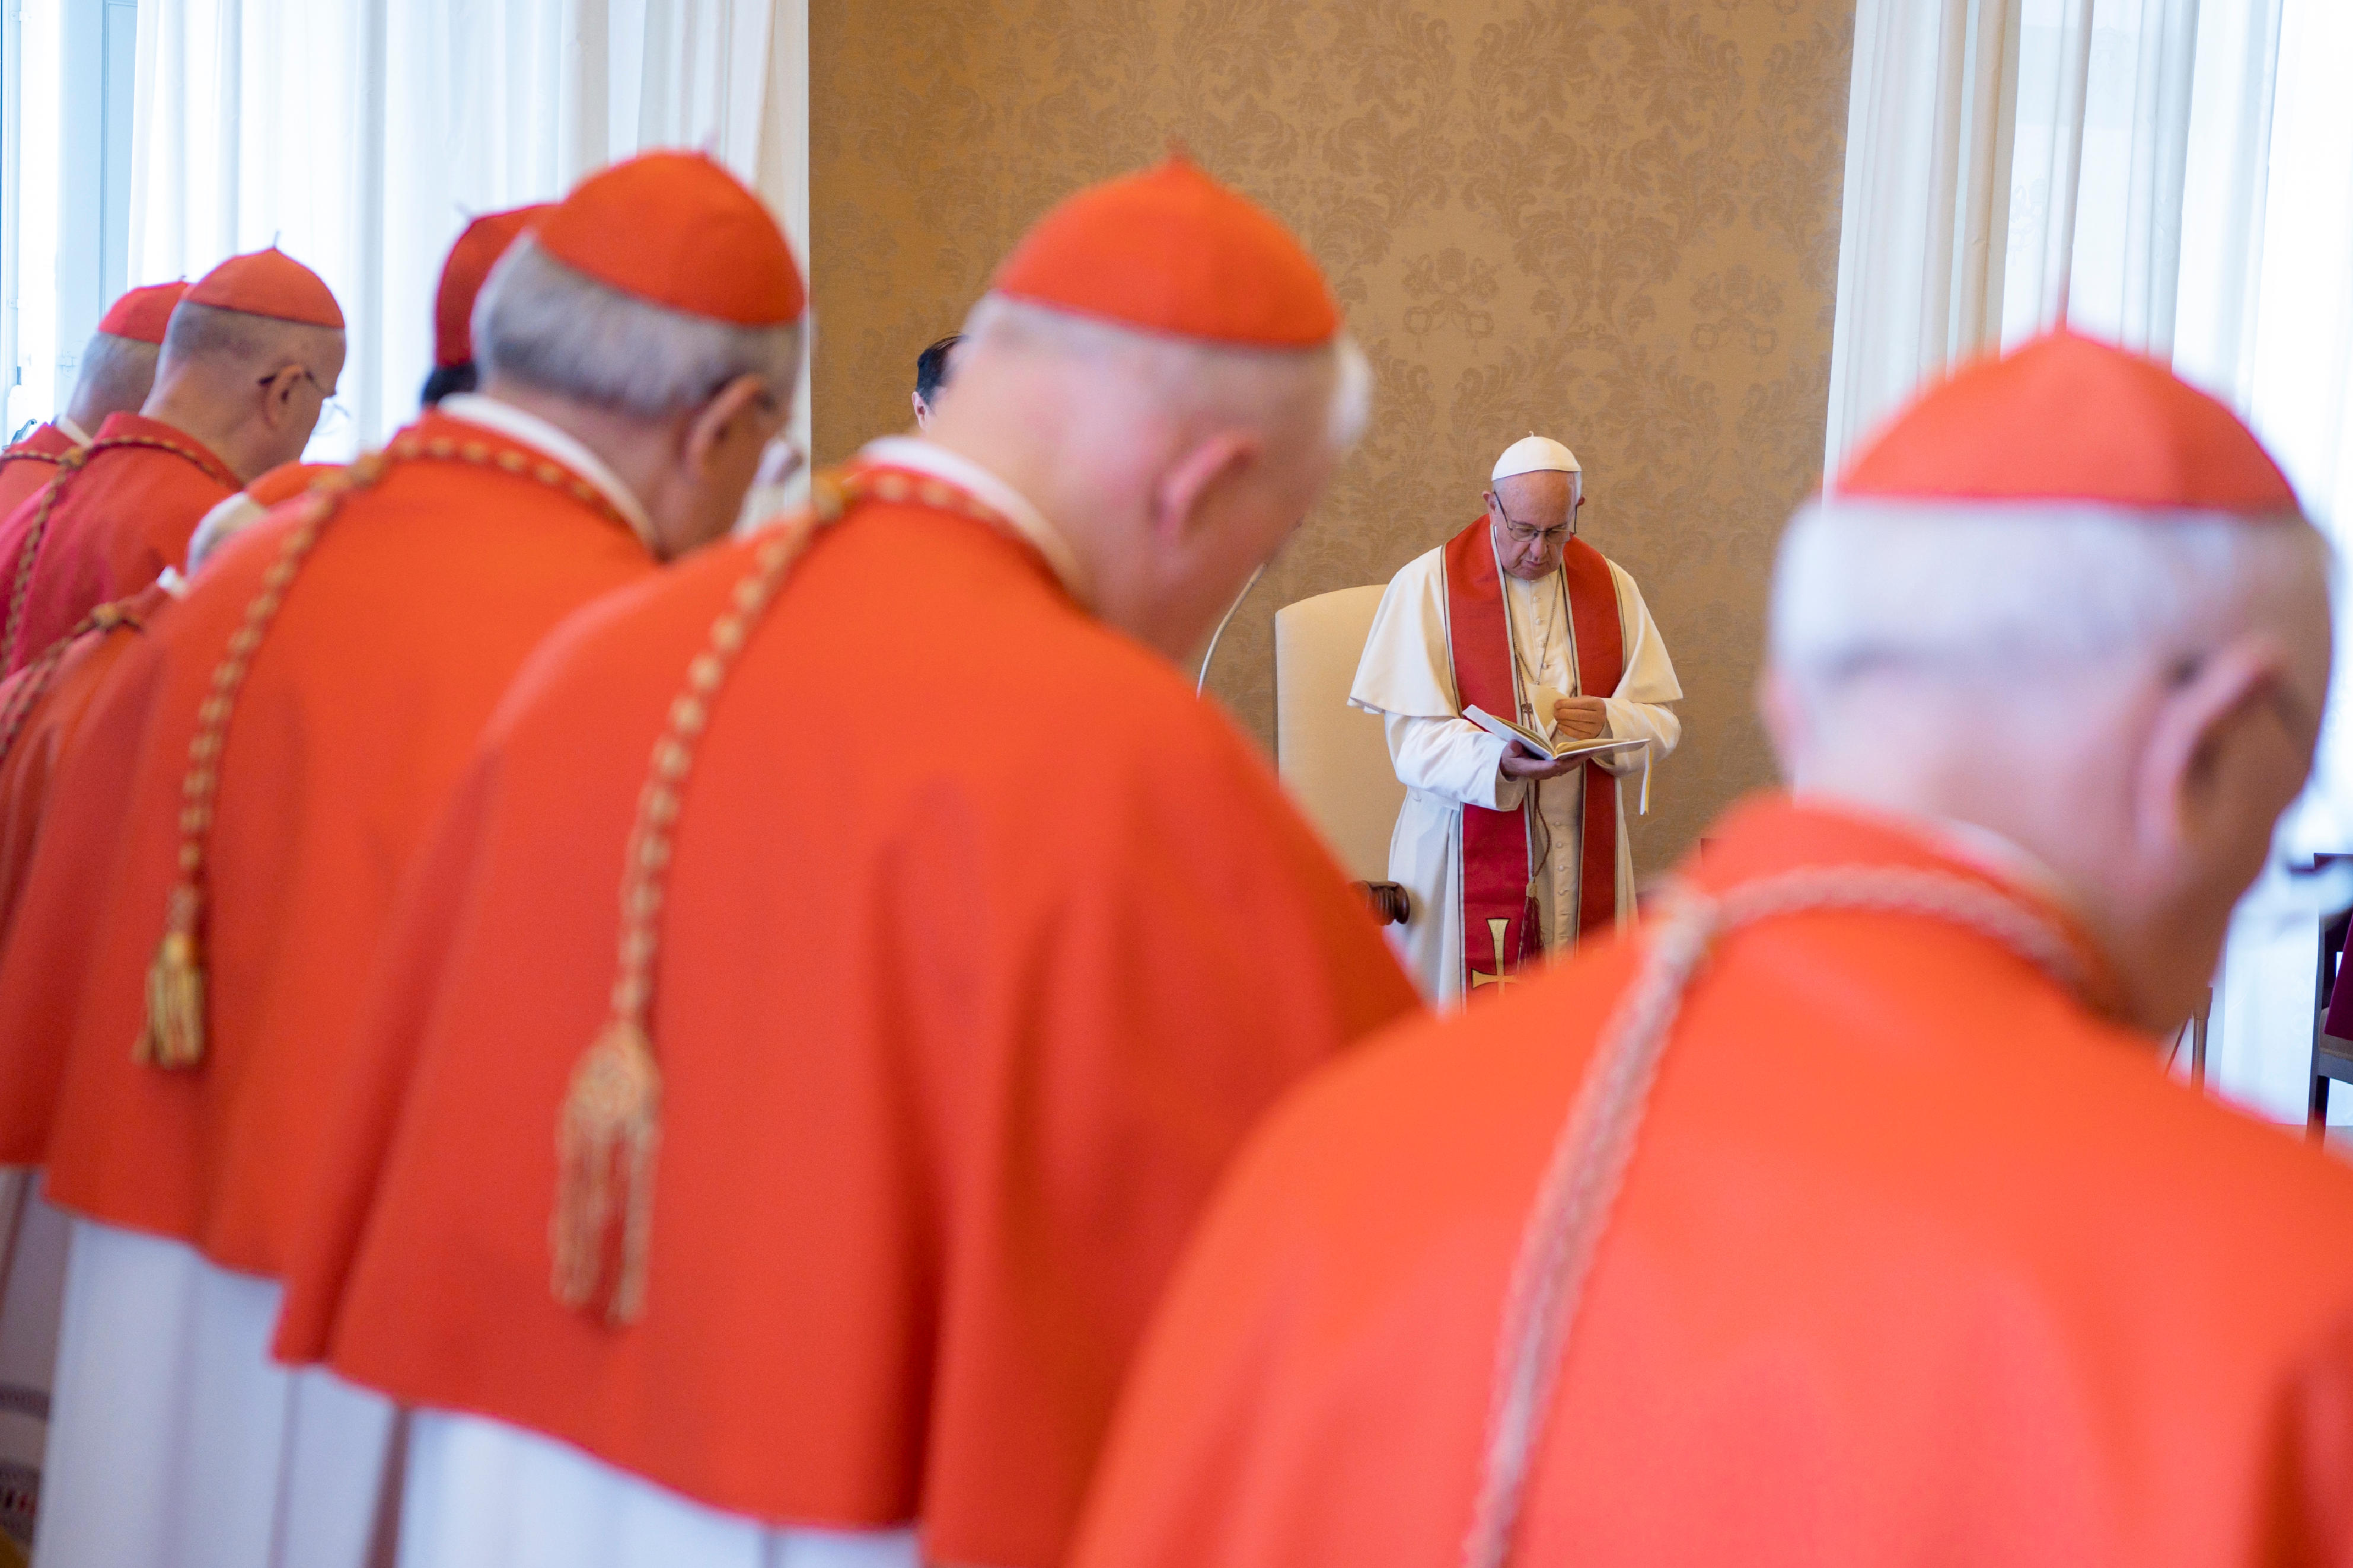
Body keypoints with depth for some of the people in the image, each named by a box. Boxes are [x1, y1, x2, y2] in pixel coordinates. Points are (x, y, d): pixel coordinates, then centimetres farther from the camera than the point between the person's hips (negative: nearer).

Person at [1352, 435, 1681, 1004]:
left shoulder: (1612, 587, 8)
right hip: (1470, 851, -3)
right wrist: (1499, 762, -29)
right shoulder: (1428, 584, -4)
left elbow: (1662, 718, 6)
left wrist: (1609, 721, -17)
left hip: (1582, 861, 3)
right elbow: (1413, 737, -10)